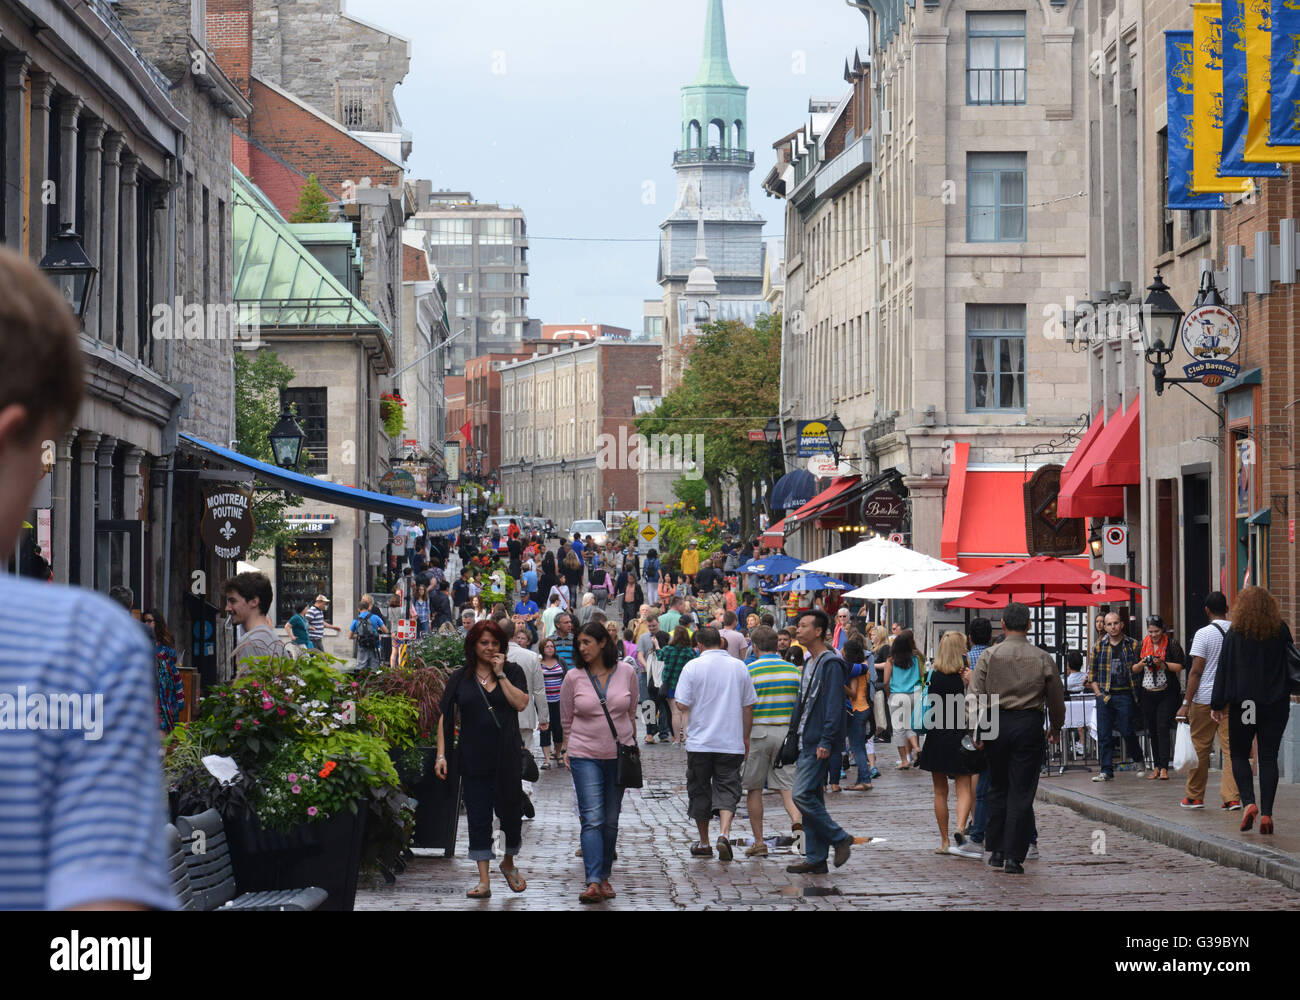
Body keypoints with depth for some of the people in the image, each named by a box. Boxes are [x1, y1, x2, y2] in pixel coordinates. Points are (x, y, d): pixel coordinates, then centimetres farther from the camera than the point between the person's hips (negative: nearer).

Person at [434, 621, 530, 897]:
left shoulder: (512, 672, 5)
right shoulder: (460, 677, 6)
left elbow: (520, 703, -11)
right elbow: (446, 718, 6)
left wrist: (500, 674, -9)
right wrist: (442, 755, -2)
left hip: (507, 758, -1)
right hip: (473, 758, 1)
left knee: (511, 812, 4)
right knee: (478, 818, 2)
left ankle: (508, 863, 32)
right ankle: (484, 881, 5)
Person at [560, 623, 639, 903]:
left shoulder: (626, 672, 1)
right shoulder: (574, 677, -2)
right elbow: (566, 719, 8)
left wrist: (631, 747, 15)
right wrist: (568, 750, 7)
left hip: (619, 754, 2)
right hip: (585, 756, -2)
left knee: (611, 821, 9)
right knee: (592, 819, -12)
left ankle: (605, 876, 20)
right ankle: (593, 883, -19)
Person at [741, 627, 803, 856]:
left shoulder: (749, 671, -6)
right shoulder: (793, 670, 5)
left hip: (758, 732, -3)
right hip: (786, 732, 3)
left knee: (754, 789, 7)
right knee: (786, 785, 4)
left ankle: (759, 842, 8)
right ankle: (797, 821, -23)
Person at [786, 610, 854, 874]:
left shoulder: (831, 664, -12)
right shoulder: (810, 664, 18)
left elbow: (834, 706, -18)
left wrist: (826, 741, -23)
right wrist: (798, 740, 19)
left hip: (819, 743, -10)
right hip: (806, 742, 10)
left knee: (803, 795, -14)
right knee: (811, 798, 8)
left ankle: (839, 839, -2)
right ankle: (815, 859, 11)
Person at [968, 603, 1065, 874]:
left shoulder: (990, 656, -1)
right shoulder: (1042, 659, 0)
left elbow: (975, 696, -5)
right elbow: (1056, 698, 6)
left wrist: (976, 730, 1)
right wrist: (1056, 727, 21)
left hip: (996, 722, 1)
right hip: (1029, 725, -1)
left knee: (997, 789, 15)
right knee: (1022, 792, 1)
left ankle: (996, 851, 17)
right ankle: (1014, 857, -2)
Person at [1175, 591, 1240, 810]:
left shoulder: (1204, 634, -9)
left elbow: (1196, 671, -12)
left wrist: (1186, 704, -10)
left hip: (1205, 699, -3)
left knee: (1200, 748, 7)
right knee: (1231, 747, 3)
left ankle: (1194, 796, 17)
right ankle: (1232, 797, -5)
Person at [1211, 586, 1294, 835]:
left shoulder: (1235, 634, -6)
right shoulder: (1281, 631, 0)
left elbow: (1224, 670, -4)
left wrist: (1217, 705, 1)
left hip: (1244, 703, -2)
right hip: (1276, 703, 2)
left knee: (1239, 755, 12)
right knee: (1268, 757, 4)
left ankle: (1249, 802, -7)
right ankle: (1266, 813, -3)